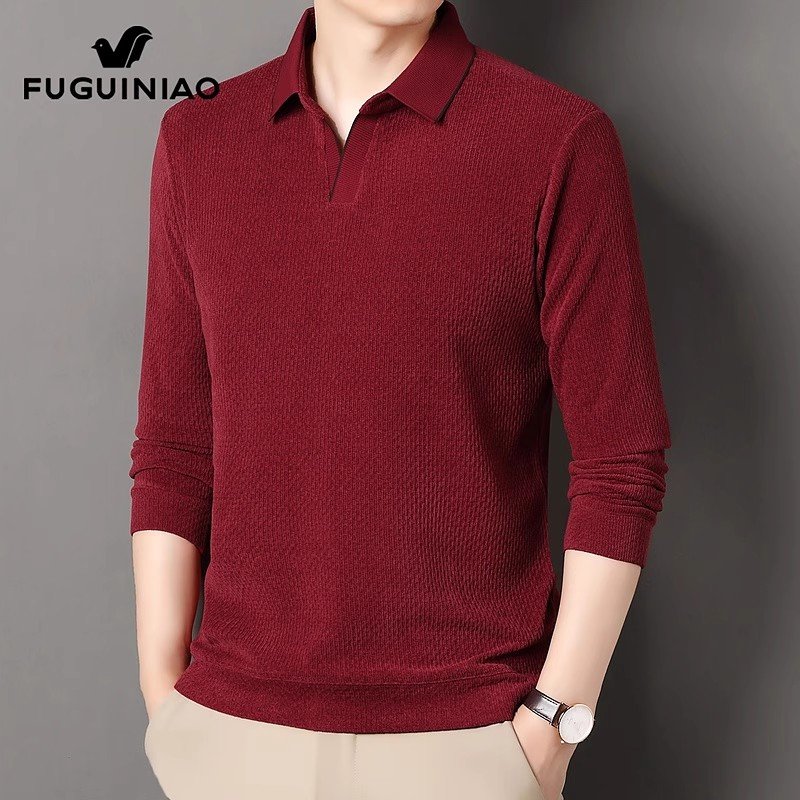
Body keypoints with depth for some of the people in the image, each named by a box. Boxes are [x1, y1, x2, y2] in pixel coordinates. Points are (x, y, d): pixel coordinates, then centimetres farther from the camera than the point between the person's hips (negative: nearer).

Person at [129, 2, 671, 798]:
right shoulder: (198, 141, 2)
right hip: (243, 731, 3)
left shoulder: (562, 144, -9)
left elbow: (622, 465, -8)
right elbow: (174, 450, 4)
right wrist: (167, 718, 1)